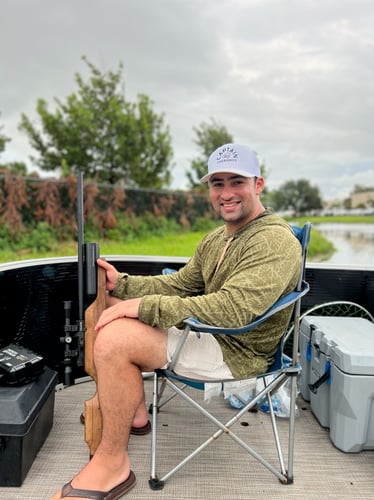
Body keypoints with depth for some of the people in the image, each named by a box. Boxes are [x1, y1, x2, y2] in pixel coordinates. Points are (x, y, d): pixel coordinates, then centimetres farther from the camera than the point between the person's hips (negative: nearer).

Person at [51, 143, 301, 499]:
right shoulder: (216, 239, 11)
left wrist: (144, 305, -29)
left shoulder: (275, 241, -19)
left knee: (113, 339, -26)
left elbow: (231, 309, -31)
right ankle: (132, 411, 18)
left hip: (236, 350, -10)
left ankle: (112, 463, -6)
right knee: (111, 304, 12)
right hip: (208, 331, 10)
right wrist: (122, 283, -1)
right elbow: (178, 285, 13)